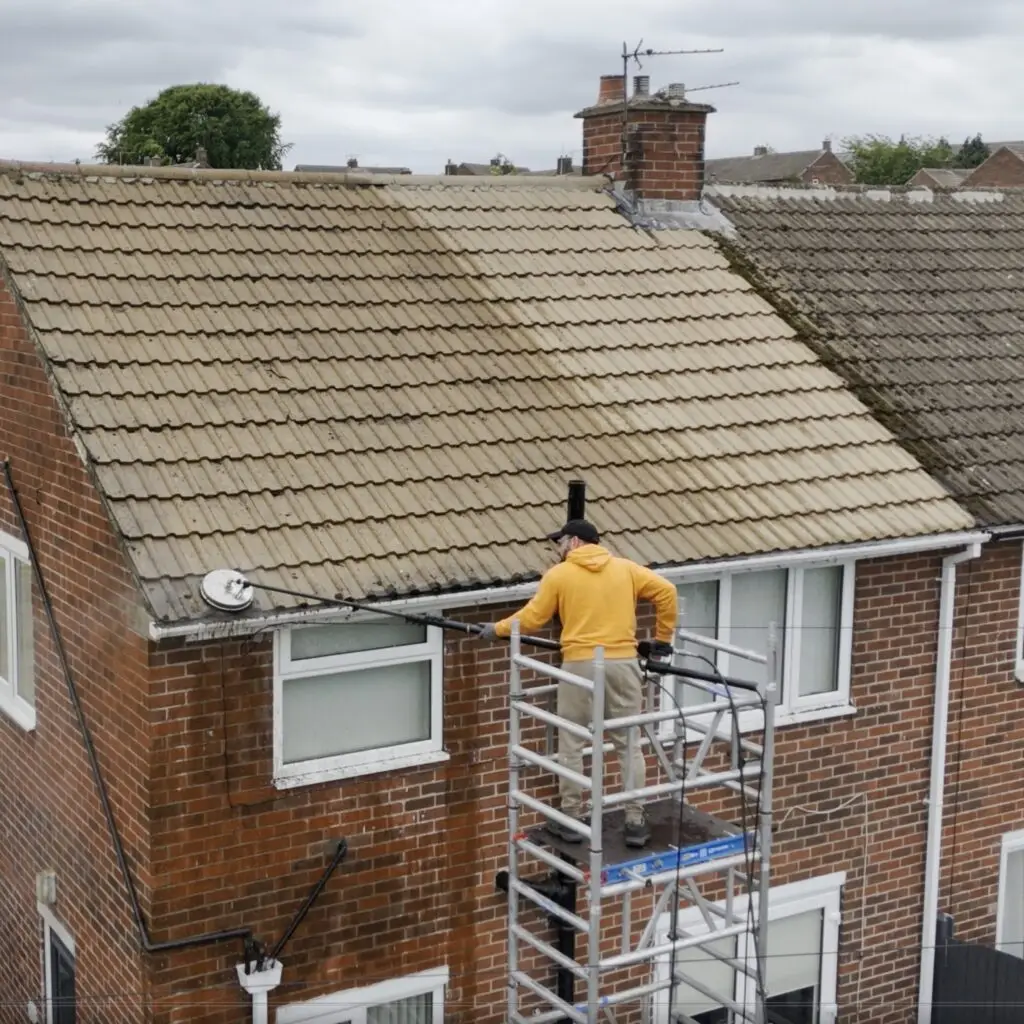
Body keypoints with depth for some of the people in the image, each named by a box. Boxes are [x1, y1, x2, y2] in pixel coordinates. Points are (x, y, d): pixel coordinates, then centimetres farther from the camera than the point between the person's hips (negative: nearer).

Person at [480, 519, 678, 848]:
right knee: (629, 744, 8)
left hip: (580, 665, -2)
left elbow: (532, 617, 3)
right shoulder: (625, 568, 10)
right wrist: (662, 638, 12)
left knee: (571, 745, 10)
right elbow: (666, 592, 4)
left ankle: (571, 820, 14)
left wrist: (497, 629, 18)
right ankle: (635, 822, 8)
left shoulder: (558, 575, 3)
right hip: (622, 663, 2)